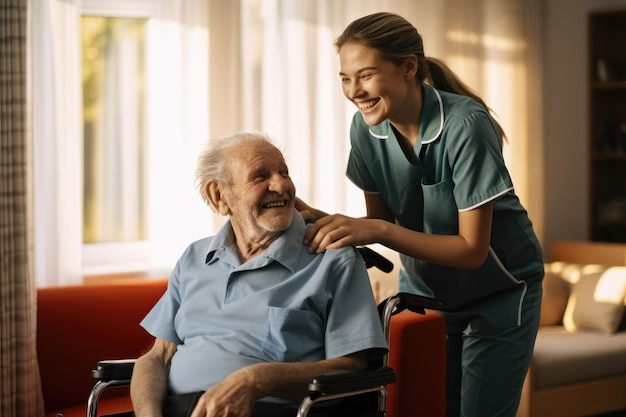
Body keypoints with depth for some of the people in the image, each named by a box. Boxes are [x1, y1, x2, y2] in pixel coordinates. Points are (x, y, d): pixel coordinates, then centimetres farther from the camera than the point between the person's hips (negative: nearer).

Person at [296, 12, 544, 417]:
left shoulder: (464, 125, -29)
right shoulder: (366, 128, -13)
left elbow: (472, 250, -27)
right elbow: (378, 220, -3)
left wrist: (378, 231, -36)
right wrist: (326, 222, -23)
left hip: (498, 291, -4)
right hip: (423, 287, 5)